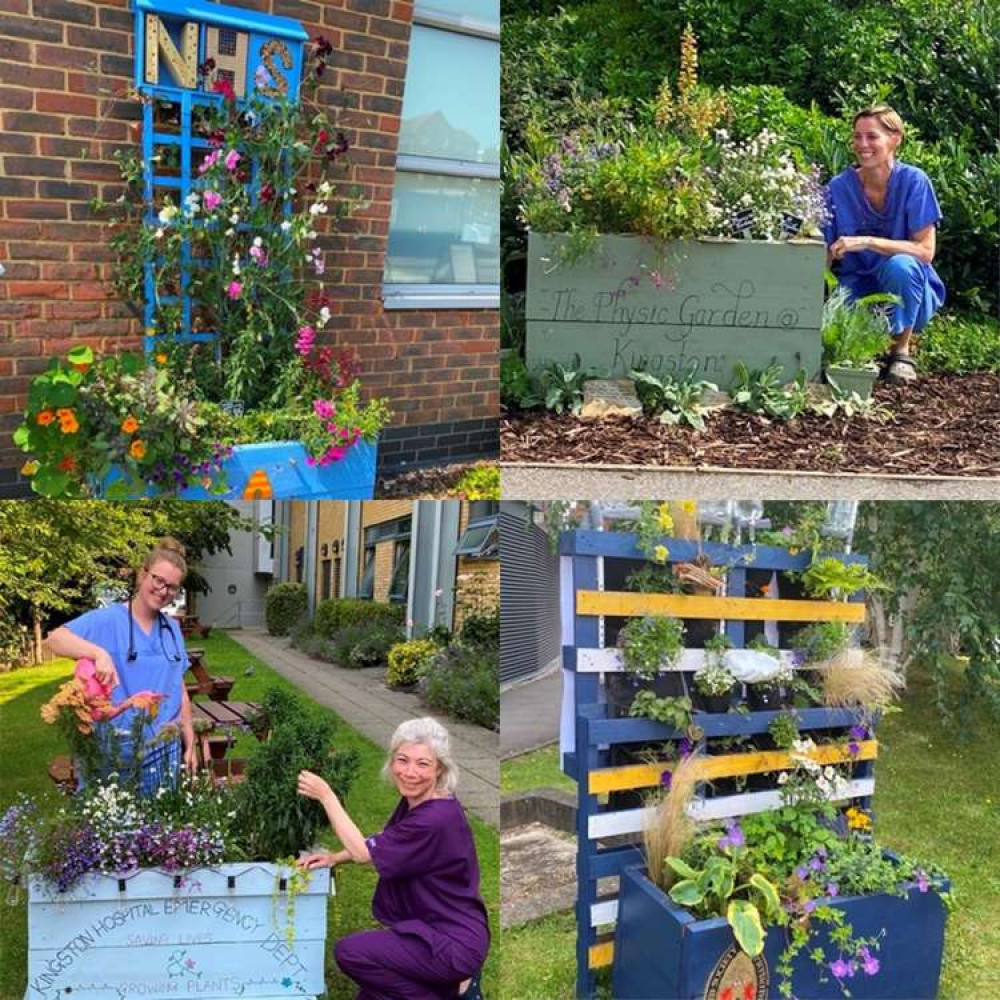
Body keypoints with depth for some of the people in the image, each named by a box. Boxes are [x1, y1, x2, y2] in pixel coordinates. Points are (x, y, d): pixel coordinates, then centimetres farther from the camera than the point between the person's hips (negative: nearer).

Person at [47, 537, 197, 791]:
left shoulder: (172, 628, 11)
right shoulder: (108, 620, -7)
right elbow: (56, 638, -20)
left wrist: (189, 742, 15)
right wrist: (99, 653, -35)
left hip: (165, 748, 5)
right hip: (116, 748, -5)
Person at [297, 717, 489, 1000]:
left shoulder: (436, 819, -27)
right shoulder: (414, 800, 1)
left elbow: (365, 852, -18)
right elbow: (381, 845, 18)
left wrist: (325, 795, -11)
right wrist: (334, 858, 2)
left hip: (454, 942, -9)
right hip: (431, 927, 9)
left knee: (350, 951, -14)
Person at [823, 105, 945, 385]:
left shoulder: (913, 181, -13)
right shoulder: (839, 187, -6)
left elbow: (925, 250, -19)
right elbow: (825, 256, -5)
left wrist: (867, 242, -30)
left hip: (906, 292, -2)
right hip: (858, 290, 2)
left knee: (900, 265, -36)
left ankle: (902, 350, -10)